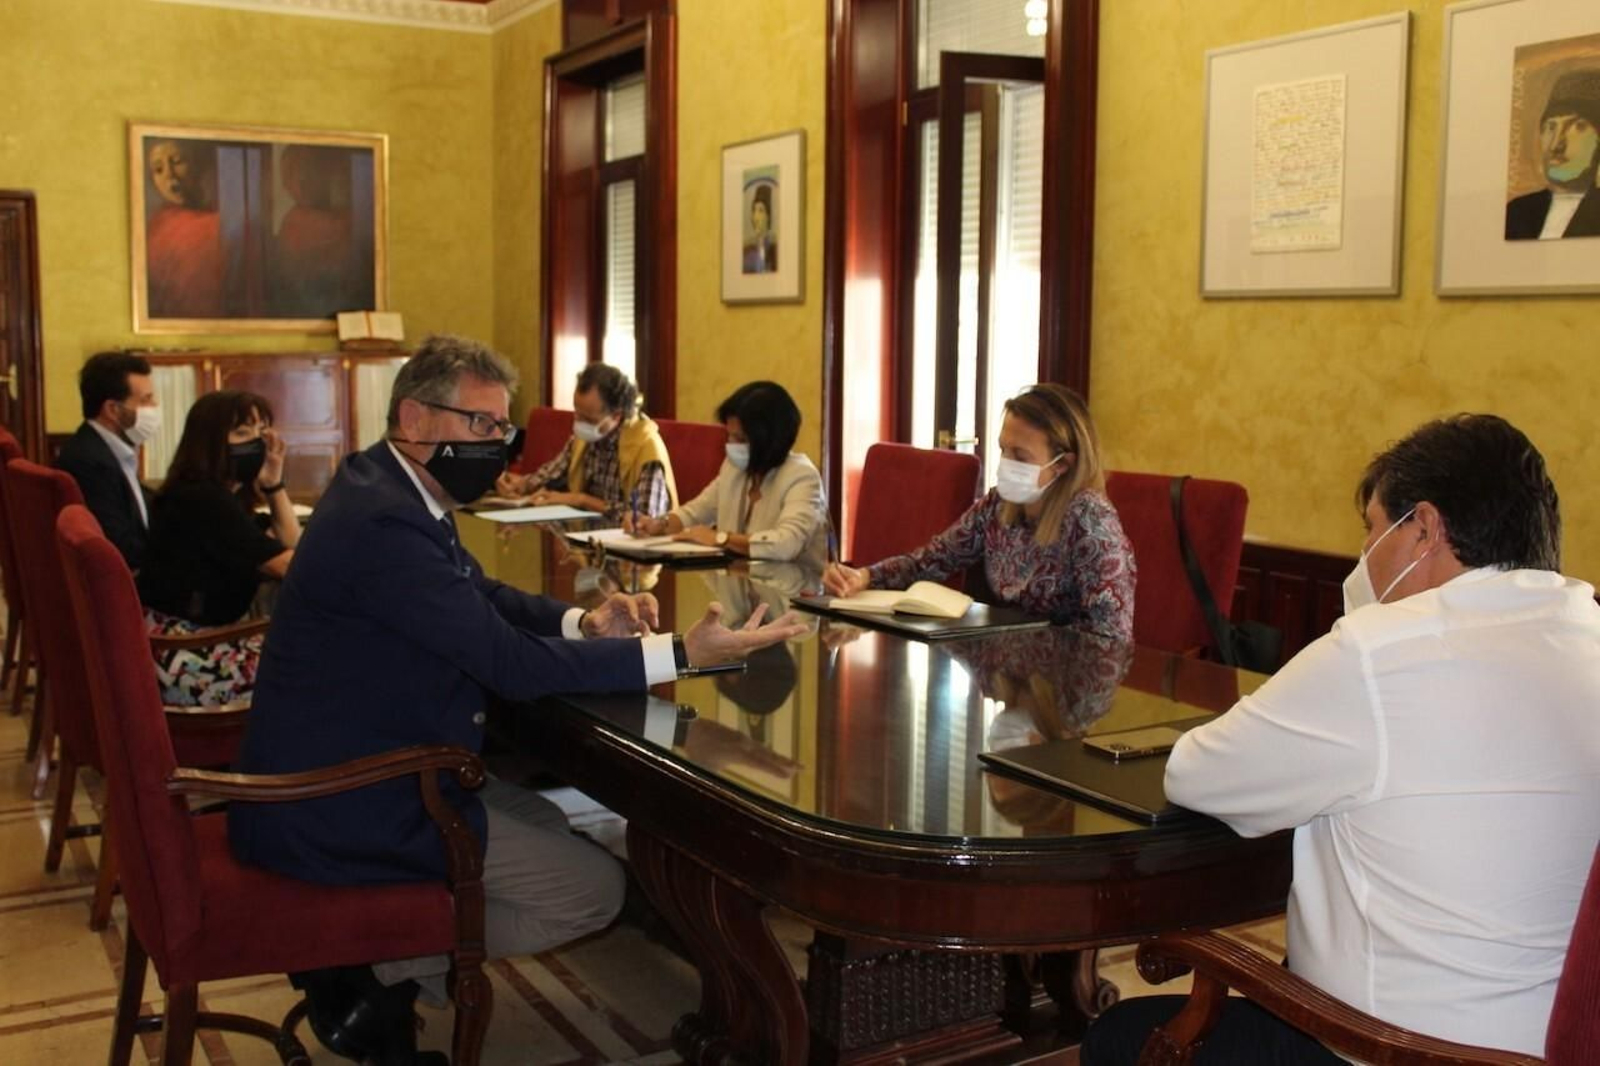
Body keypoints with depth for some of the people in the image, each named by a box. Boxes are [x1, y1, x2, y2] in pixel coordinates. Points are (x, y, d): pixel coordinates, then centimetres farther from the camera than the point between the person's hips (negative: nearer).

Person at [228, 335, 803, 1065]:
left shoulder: (392, 489, 5)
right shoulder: (383, 523, -27)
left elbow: (485, 598, 15)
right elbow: (517, 667, -26)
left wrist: (584, 622, -4)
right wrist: (682, 653, -23)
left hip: (341, 772, 10)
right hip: (335, 810, -10)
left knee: (543, 820, 23)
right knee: (595, 888, -2)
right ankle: (382, 975, 4)